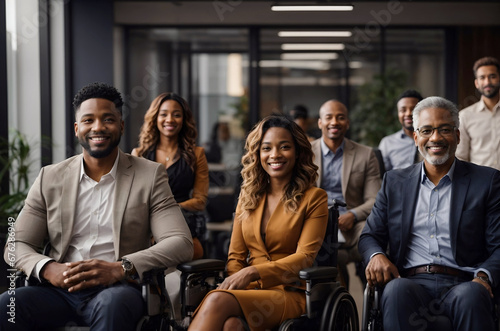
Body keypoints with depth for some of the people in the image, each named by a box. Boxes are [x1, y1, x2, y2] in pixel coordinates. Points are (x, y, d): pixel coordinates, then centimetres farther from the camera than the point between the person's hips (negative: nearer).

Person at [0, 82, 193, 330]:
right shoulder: (50, 178, 14)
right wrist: (47, 269, -13)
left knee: (112, 304, -38)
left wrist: (119, 268, -21)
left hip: (116, 290, -3)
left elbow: (181, 243, -4)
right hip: (60, 289, 3)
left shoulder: (150, 176, 7)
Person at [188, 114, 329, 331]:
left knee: (218, 301, -33)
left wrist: (253, 272, -18)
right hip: (251, 291, 4)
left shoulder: (314, 198, 4)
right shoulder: (248, 197, 19)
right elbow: (236, 256, 14)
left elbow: (305, 257, -6)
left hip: (291, 294, -3)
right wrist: (236, 282, -9)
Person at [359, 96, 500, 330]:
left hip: (462, 285, -1)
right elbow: (370, 236, 19)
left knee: (471, 295, -37)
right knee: (396, 291, -36)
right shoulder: (394, 182, 20)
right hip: (411, 282, 1)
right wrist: (377, 256, -6)